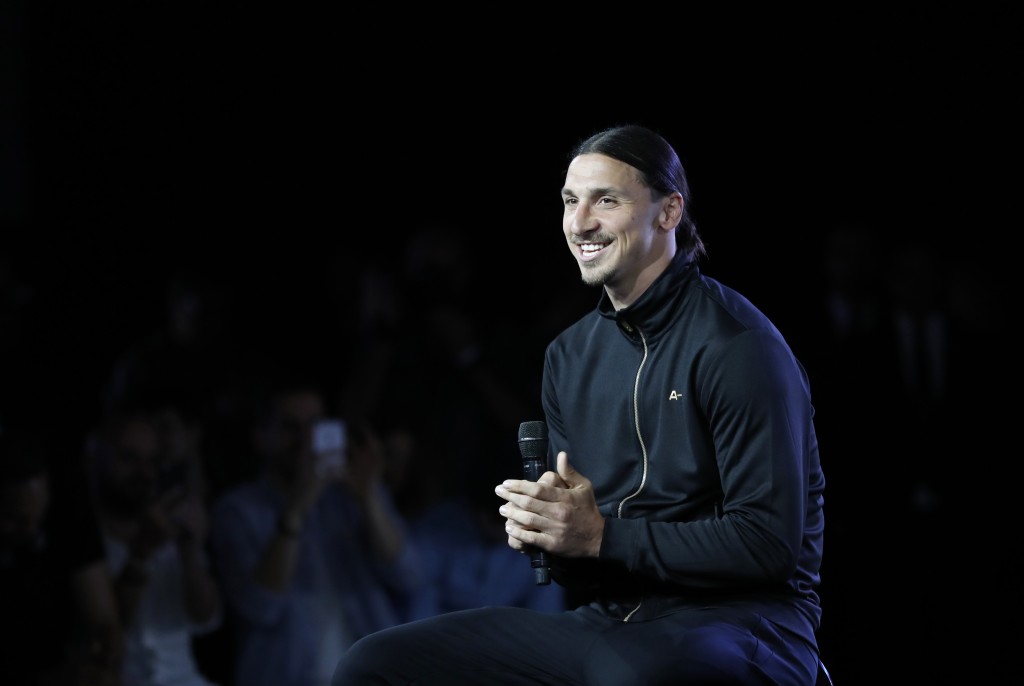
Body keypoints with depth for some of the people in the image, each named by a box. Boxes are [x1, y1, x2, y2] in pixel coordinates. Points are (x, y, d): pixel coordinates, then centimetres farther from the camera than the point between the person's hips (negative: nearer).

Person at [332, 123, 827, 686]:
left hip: (740, 622, -7)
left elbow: (769, 543, -16)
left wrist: (599, 536, -15)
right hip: (607, 622, 7)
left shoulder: (735, 344, -10)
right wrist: (542, 530, -5)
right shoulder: (569, 355, 14)